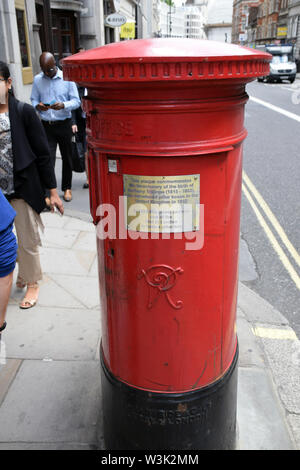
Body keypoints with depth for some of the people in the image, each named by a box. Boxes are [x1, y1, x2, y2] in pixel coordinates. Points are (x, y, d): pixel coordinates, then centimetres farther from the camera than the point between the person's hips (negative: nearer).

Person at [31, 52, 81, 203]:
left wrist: (63, 105, -24)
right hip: (46, 126, 1)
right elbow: (33, 100, 9)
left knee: (67, 157, 11)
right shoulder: (37, 79, 4)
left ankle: (67, 188, 29)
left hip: (64, 124, 0)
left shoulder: (67, 78, -3)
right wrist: (37, 106, -15)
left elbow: (76, 101, -4)